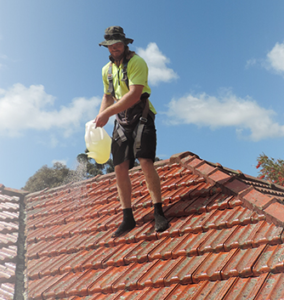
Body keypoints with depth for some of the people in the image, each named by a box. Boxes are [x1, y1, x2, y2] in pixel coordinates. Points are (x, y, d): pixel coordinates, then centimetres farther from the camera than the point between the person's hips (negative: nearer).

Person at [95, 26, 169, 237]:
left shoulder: (136, 62, -10)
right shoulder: (107, 70, 13)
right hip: (121, 121, 6)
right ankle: (128, 218, 8)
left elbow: (134, 95, -21)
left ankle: (159, 212, -10)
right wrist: (100, 117, 4)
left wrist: (107, 113, -23)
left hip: (141, 117, -6)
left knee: (145, 161, -20)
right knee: (120, 168, 0)